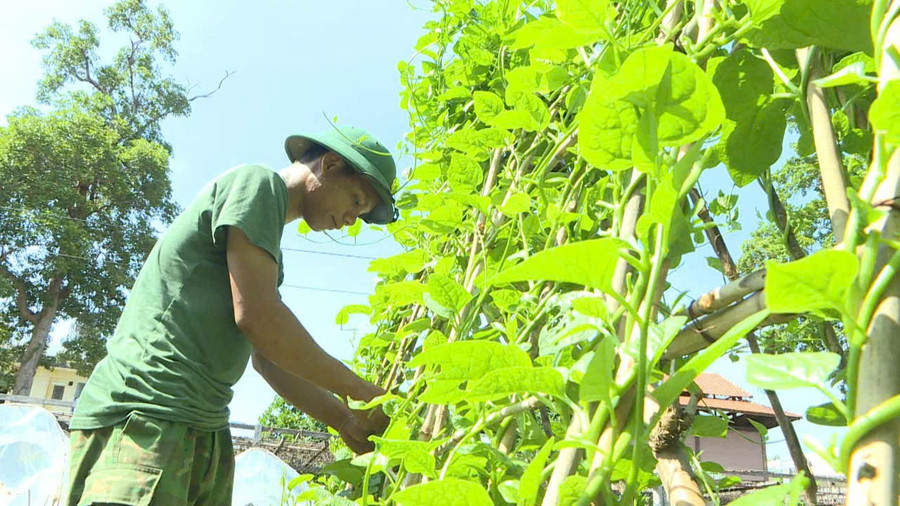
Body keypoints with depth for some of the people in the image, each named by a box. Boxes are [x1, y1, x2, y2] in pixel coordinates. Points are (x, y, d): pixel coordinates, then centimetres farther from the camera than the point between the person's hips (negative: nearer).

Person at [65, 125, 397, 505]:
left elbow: (267, 359, 21)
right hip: (147, 414, -9)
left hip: (203, 430, 9)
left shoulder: (264, 254, 25)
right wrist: (355, 388, -6)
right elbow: (255, 316, -15)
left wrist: (343, 419, 14)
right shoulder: (258, 183, -4)